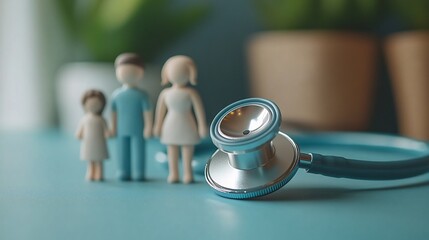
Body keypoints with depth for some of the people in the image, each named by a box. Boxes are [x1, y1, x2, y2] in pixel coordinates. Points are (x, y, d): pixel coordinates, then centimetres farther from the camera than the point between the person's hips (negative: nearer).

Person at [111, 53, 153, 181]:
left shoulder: (116, 94, -2)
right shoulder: (142, 95, -9)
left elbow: (114, 112, 4)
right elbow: (147, 112, -8)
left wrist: (113, 128, 10)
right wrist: (148, 127, -4)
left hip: (122, 129, 2)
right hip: (138, 129, -2)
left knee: (123, 151, 7)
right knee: (138, 150, 2)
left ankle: (123, 173, 9)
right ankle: (138, 174, 2)